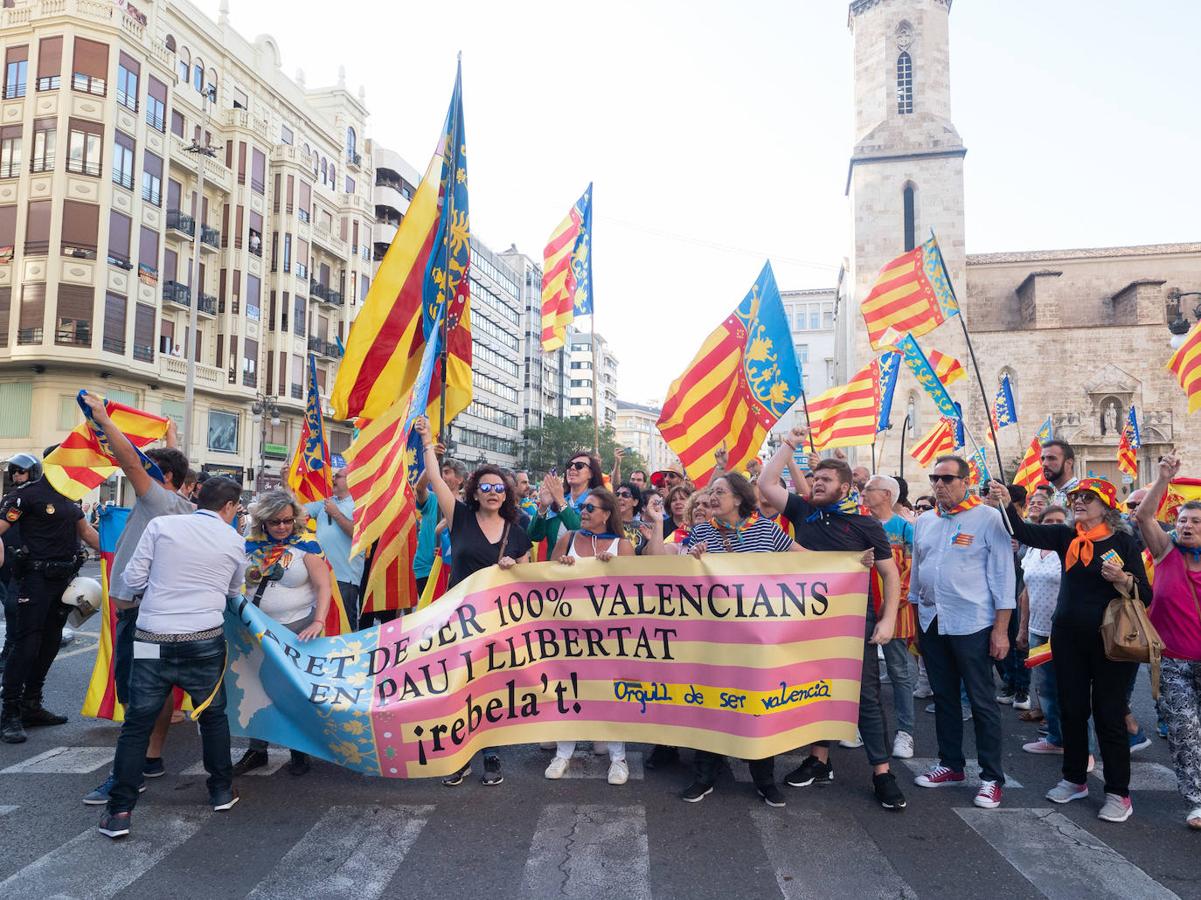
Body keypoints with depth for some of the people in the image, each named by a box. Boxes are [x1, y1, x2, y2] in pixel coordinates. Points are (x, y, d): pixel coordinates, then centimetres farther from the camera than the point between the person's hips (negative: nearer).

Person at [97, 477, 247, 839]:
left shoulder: (160, 525, 0)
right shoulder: (233, 540, 3)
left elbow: (134, 578, 1)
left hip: (153, 641, 0)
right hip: (205, 642, 0)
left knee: (136, 725, 10)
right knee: (213, 716, 19)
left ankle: (119, 811, 11)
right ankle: (221, 790, 29)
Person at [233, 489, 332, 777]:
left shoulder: (306, 544, -9)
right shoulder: (249, 545, 1)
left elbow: (323, 586, -11)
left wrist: (318, 622, -22)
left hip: (298, 629, -3)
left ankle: (300, 753, 21)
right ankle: (257, 750, 28)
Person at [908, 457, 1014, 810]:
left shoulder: (988, 518, -6)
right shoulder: (924, 522, 10)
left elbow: (1002, 575, -8)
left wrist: (1001, 629, -11)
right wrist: (914, 617, 14)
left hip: (971, 624, -6)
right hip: (931, 622, 6)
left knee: (982, 701, 3)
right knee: (944, 696, 14)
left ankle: (991, 778, 14)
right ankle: (951, 764, 27)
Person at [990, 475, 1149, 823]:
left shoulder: (1123, 542, -6)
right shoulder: (1066, 537, 3)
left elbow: (1145, 596, -6)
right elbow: (1024, 532, -12)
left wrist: (1123, 578, -25)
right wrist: (1006, 503, -26)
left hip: (1109, 640, -4)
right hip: (1068, 638, 4)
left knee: (1109, 714, 2)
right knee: (1071, 710, 13)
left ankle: (1118, 793, 16)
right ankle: (1074, 780, 29)